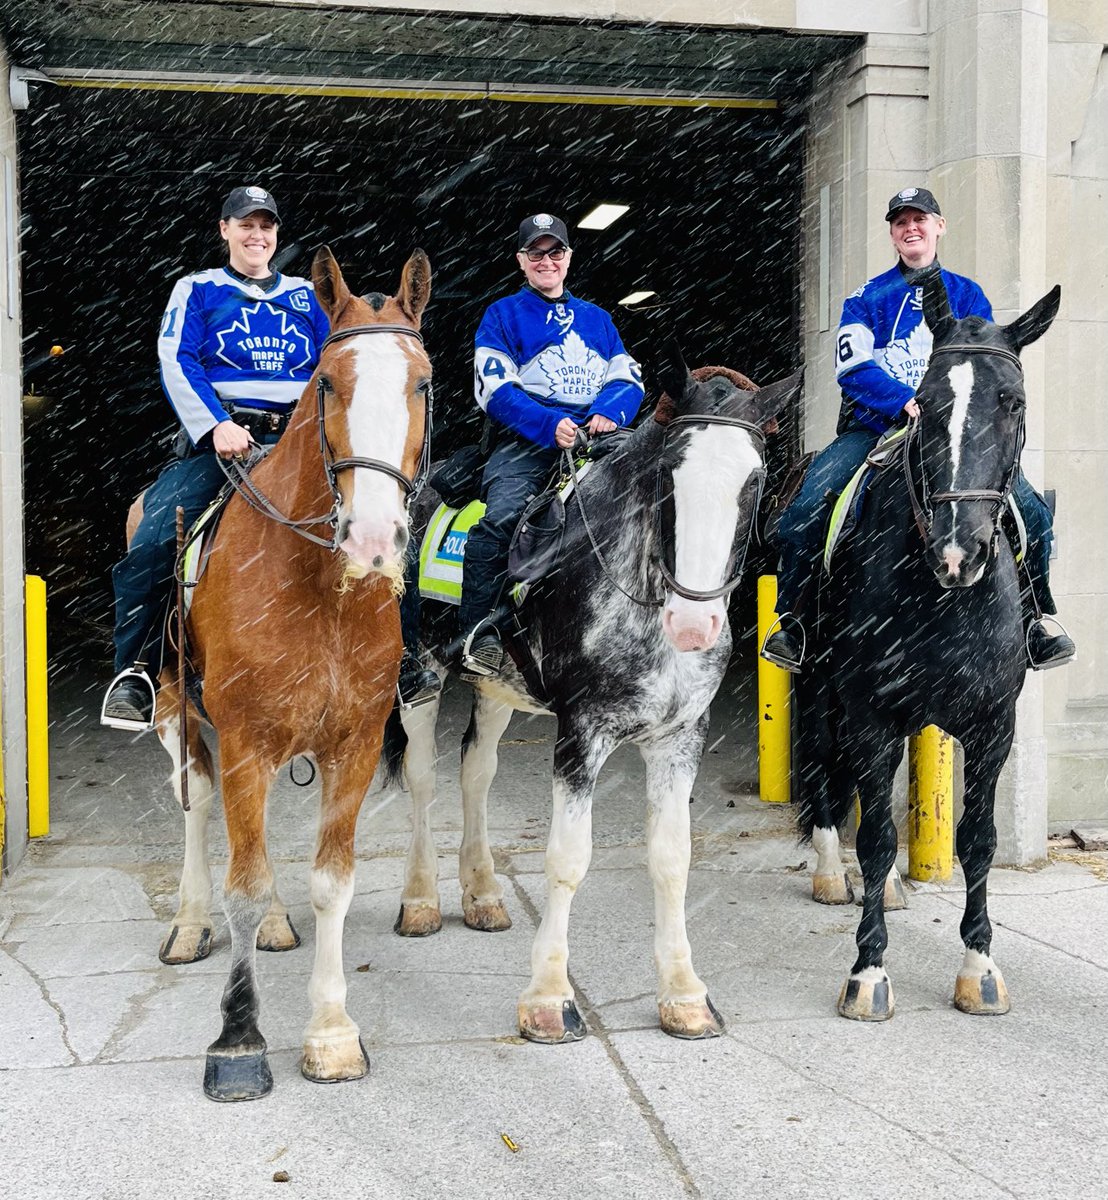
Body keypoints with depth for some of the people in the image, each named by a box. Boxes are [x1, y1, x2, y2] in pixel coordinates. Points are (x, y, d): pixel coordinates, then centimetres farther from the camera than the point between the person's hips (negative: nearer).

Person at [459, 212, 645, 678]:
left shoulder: (597, 319, 27)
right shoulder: (502, 316, 15)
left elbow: (629, 378, 17)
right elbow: (495, 391, 1)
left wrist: (610, 413, -8)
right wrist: (551, 425, -14)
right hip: (527, 440, -3)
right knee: (503, 515, -31)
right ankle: (480, 630, -26)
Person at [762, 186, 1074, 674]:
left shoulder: (968, 296, 15)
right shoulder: (866, 299, 11)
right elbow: (852, 368, -3)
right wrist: (907, 400, -20)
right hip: (873, 427, -1)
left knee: (1033, 514, -18)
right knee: (803, 513, -24)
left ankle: (1033, 622, 3)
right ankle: (792, 621, -5)